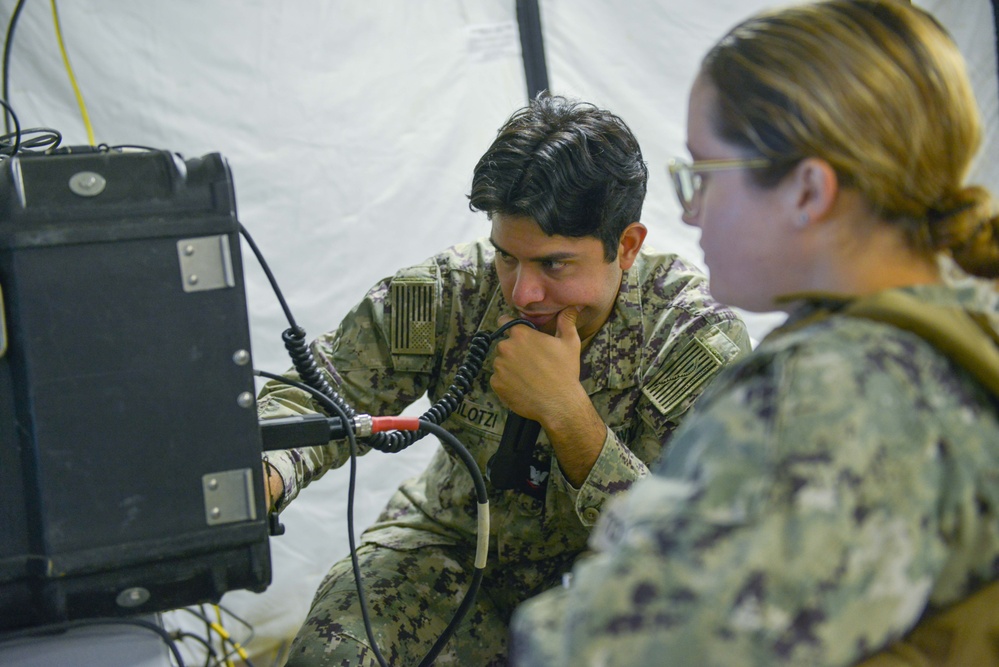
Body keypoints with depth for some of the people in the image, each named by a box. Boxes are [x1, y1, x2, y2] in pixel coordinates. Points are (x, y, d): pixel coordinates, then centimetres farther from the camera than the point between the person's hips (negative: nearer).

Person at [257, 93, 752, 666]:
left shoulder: (699, 338, -23)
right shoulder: (448, 293, -17)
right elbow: (318, 398, -9)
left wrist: (566, 413, -39)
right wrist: (258, 480, -33)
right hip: (456, 548, 1)